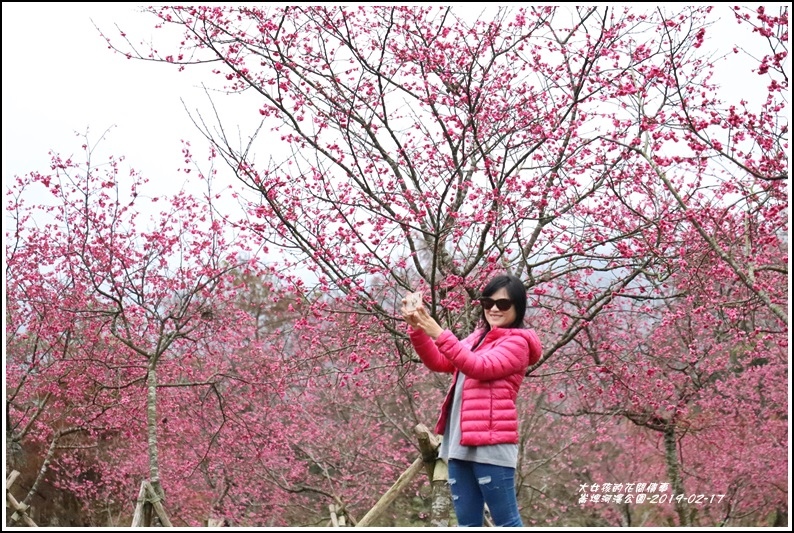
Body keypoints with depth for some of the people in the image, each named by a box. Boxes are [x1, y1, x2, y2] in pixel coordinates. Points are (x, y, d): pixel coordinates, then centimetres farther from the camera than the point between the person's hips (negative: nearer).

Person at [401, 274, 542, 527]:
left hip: (491, 444, -8)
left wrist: (439, 334, -22)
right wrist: (417, 330, -3)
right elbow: (439, 362, 14)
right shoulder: (478, 337, 21)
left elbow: (480, 367, -17)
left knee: (507, 523, -5)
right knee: (467, 524, 9)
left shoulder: (518, 342, -2)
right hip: (460, 443, 8)